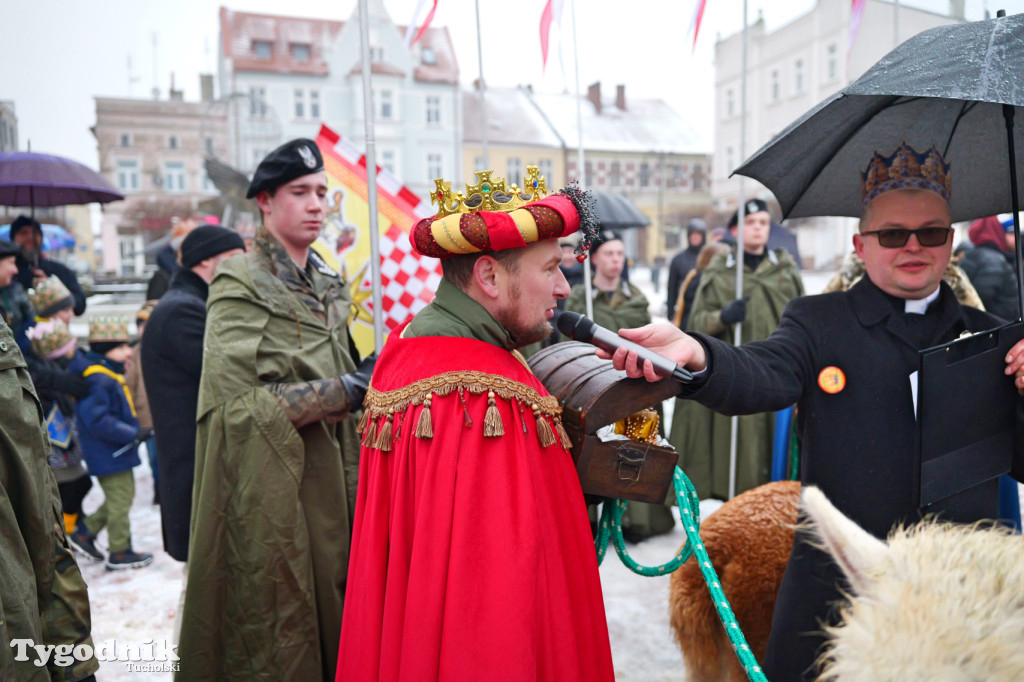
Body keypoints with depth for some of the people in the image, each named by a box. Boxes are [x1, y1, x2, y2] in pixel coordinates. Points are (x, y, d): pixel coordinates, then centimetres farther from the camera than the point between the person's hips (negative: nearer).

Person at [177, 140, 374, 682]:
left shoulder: (326, 284, 13)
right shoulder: (241, 286, -9)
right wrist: (346, 390, -16)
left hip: (332, 482, 7)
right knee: (278, 638, 5)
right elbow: (239, 403, -18)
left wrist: (365, 379, 6)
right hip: (272, 494, -7)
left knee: (333, 617, 15)